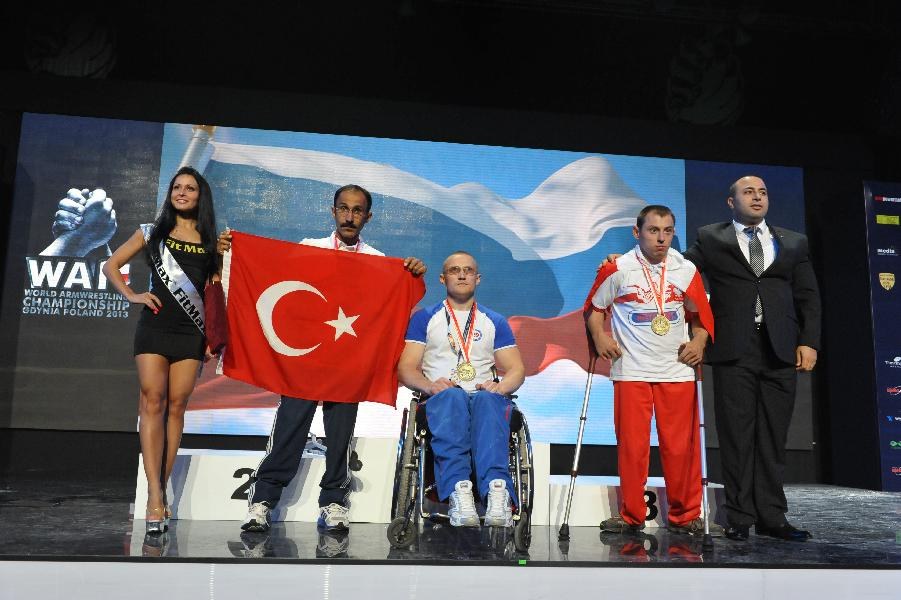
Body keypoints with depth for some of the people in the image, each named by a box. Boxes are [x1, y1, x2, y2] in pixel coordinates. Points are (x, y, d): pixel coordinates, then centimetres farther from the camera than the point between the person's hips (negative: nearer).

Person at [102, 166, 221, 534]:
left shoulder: (211, 241, 11)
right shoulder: (153, 232, 10)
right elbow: (111, 266, 14)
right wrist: (132, 296, -1)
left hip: (191, 332, 1)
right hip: (154, 327, -1)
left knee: (176, 407, 0)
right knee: (153, 403, -9)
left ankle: (160, 489, 6)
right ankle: (155, 495, -12)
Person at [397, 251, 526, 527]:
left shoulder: (495, 322, 23)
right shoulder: (424, 318, 18)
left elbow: (517, 369, 14)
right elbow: (406, 368, 7)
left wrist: (499, 386, -10)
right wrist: (430, 385, -15)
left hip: (485, 396, 1)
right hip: (441, 398, -1)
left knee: (487, 400, -37)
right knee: (452, 396, -38)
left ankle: (497, 490, -56)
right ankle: (459, 490, -55)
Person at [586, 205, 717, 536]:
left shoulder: (687, 270, 6)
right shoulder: (618, 269, -2)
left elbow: (701, 314, 16)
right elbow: (594, 307, 9)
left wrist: (698, 341, 0)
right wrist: (599, 337, -6)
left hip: (677, 370, 2)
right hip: (631, 371, -2)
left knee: (682, 446, 4)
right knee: (632, 446, 2)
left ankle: (685, 515, 19)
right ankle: (631, 516, 16)